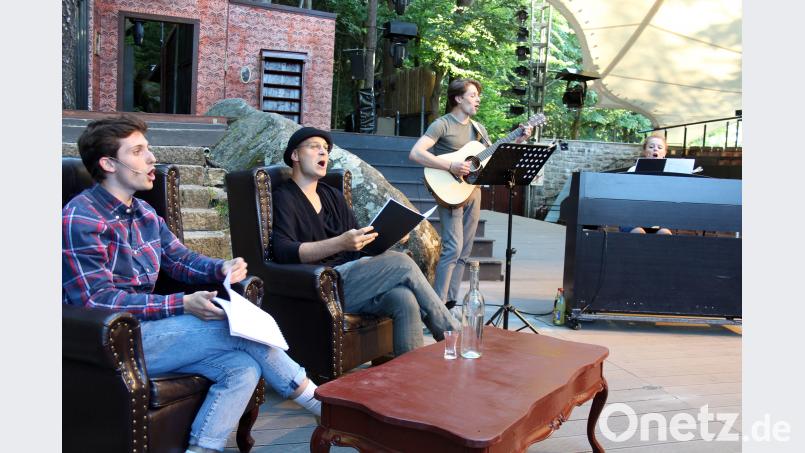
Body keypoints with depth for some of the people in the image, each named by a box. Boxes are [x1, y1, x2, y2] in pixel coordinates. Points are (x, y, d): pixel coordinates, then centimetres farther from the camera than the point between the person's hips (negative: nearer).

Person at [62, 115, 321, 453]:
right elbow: (97, 301, -18)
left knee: (244, 367, -15)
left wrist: (222, 269, -6)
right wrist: (181, 305, -23)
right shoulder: (80, 219, -13)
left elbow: (180, 259, 17)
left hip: (144, 326, 8)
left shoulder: (143, 213, 14)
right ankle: (325, 408, -1)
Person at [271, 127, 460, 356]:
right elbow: (283, 251, -16)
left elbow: (358, 238, 21)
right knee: (402, 263, -22)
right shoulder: (283, 198, 1)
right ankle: (454, 336, -10)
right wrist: (341, 243, -28)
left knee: (404, 299, -26)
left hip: (350, 277, 6)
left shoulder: (332, 195, 24)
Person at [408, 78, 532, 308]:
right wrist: (451, 166, -25)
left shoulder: (478, 128, 14)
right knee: (453, 248, -16)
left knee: (464, 252, 7)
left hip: (473, 192, 7)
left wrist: (519, 140, 4)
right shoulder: (442, 124, -8)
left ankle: (451, 302, 14)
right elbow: (415, 153, -20)